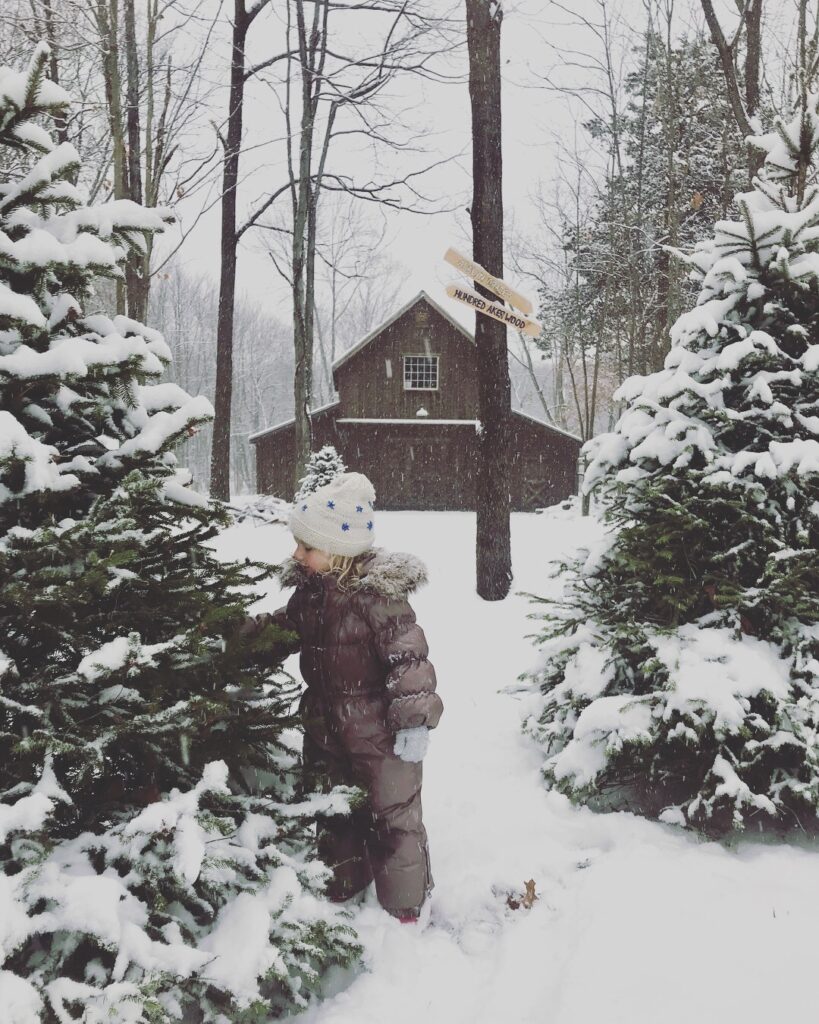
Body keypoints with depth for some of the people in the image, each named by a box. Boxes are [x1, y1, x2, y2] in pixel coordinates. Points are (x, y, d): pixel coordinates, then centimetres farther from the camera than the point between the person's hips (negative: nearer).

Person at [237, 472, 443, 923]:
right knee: (333, 815, 22)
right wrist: (248, 632, 6)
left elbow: (409, 657, -24)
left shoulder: (378, 595, -23)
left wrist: (414, 720, -26)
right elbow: (287, 625, 18)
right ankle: (341, 892, 44)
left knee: (392, 818, 6)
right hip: (326, 729, 8)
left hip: (380, 732, -8)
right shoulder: (309, 589, 0)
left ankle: (403, 909, 23)